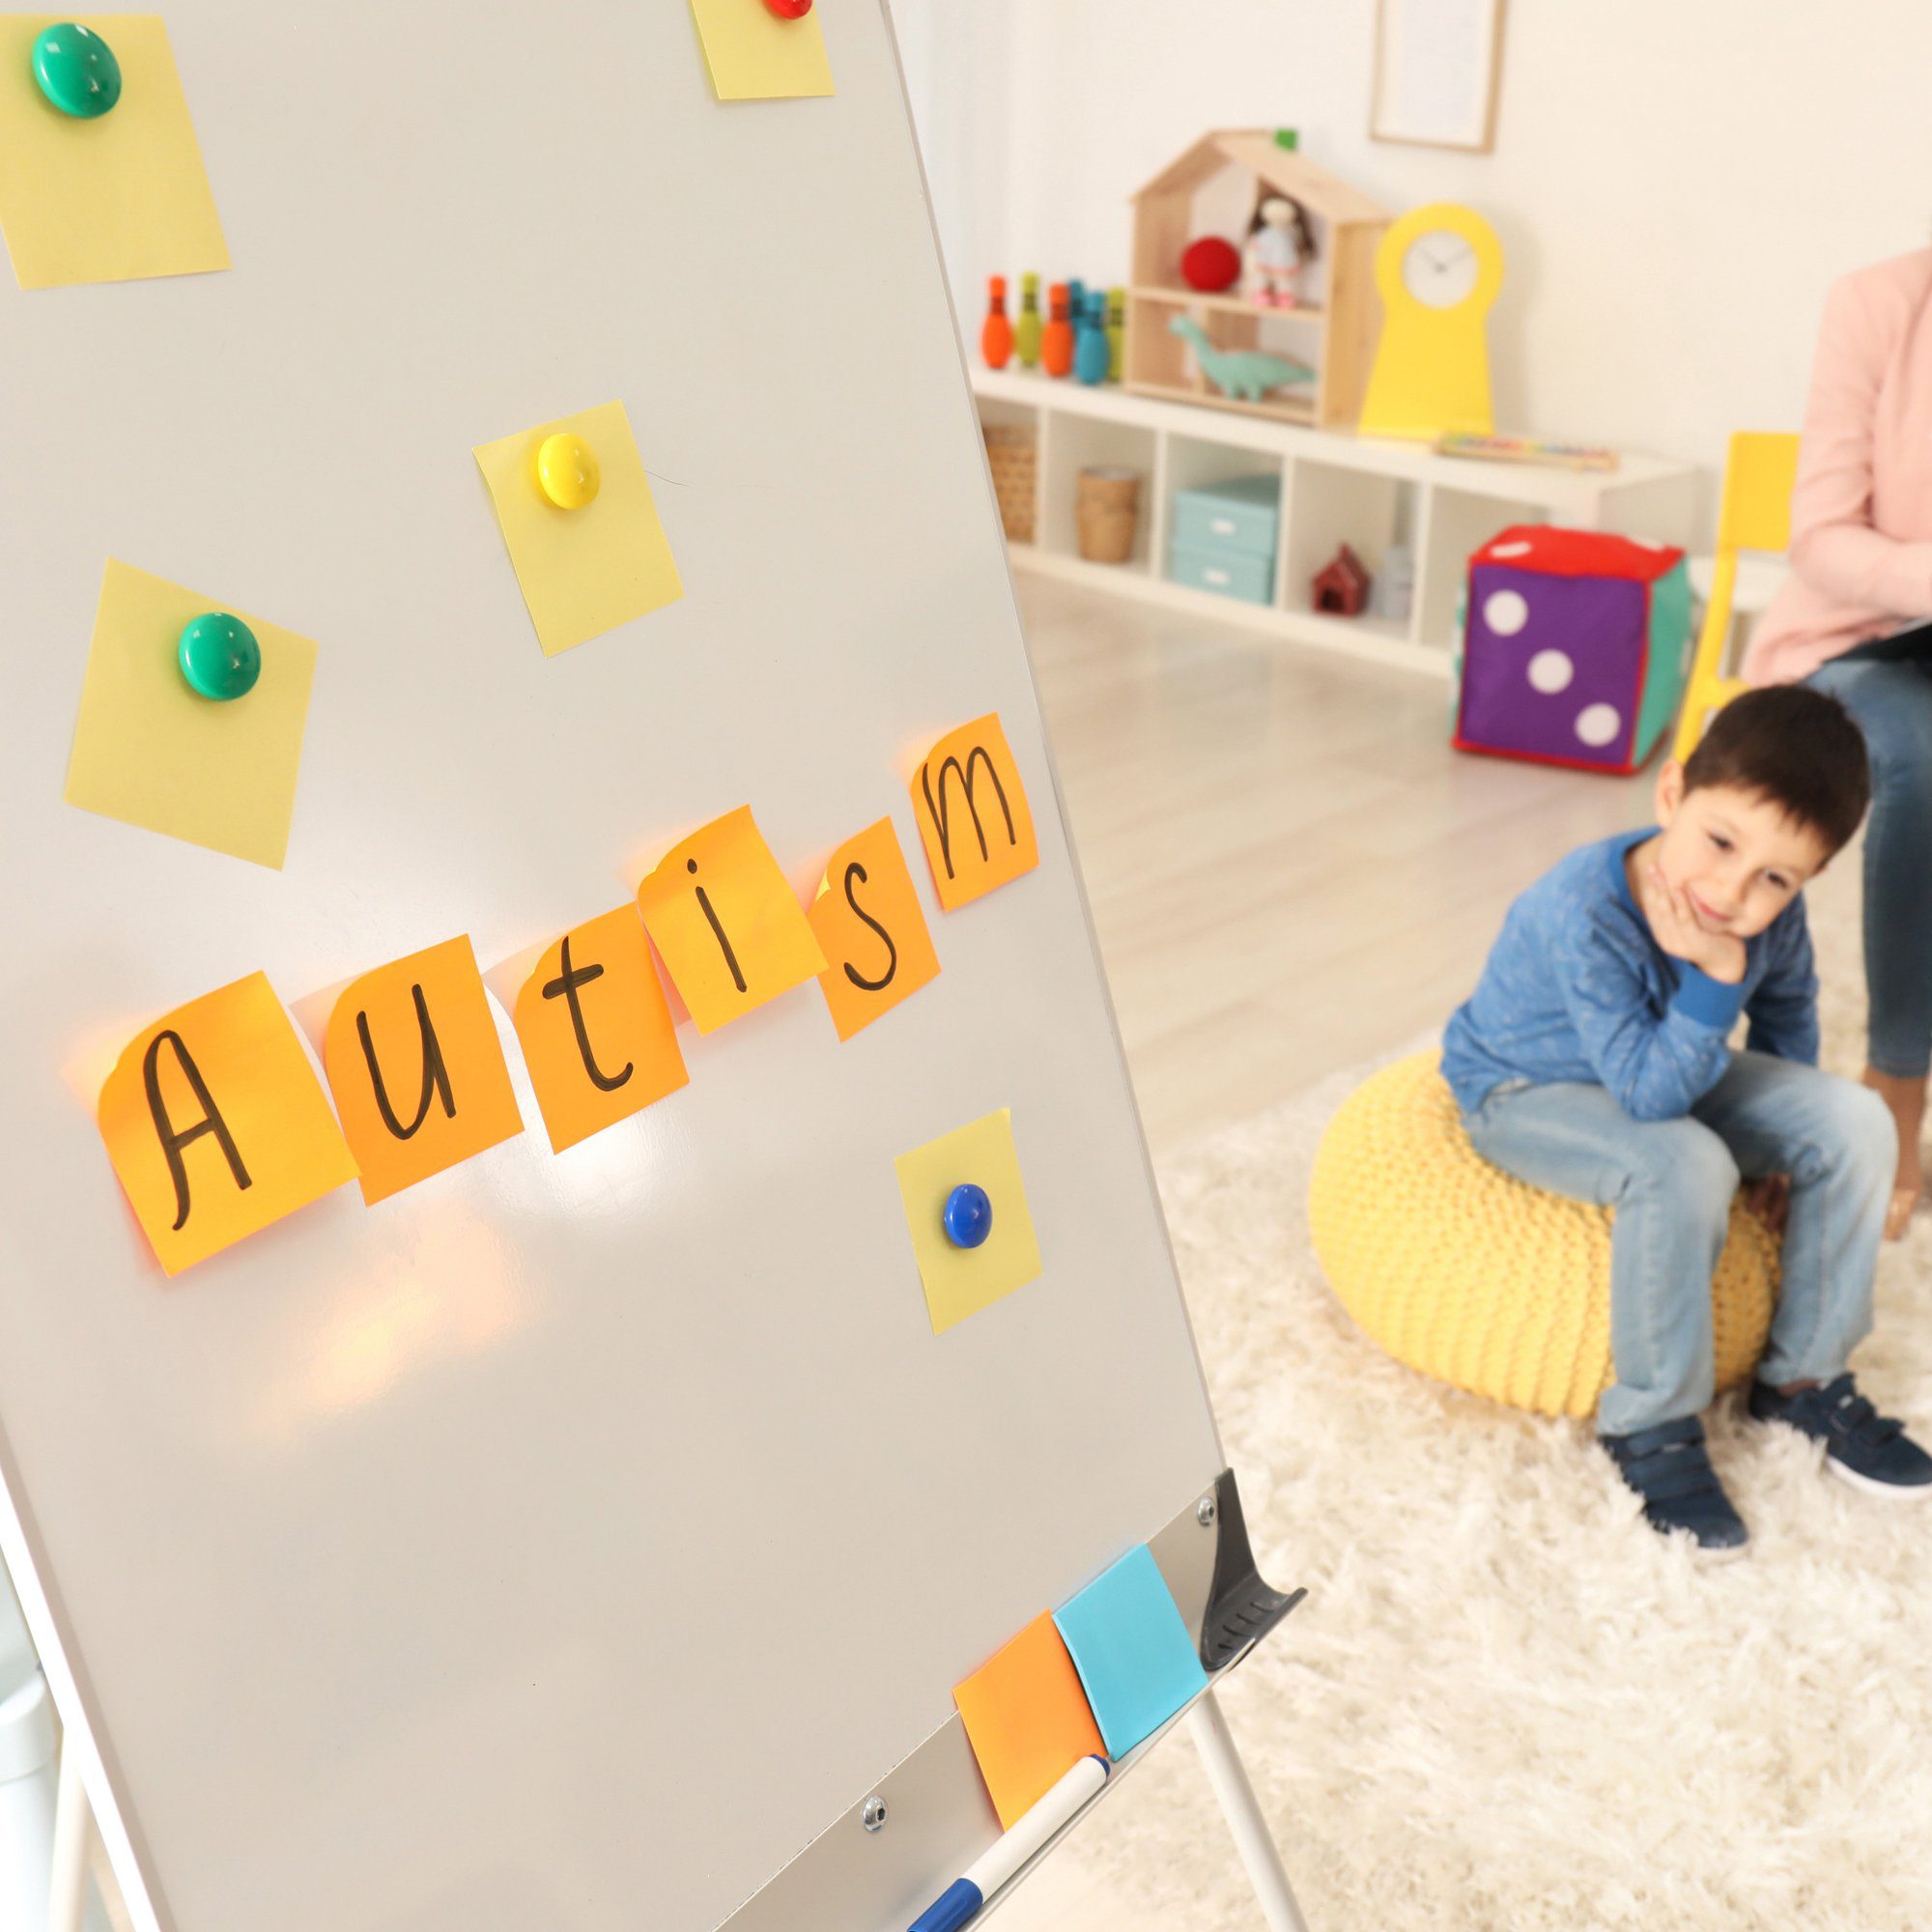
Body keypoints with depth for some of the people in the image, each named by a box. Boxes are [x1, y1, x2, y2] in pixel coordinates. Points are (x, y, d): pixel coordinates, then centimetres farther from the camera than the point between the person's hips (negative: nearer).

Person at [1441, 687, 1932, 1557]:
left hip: (1655, 1070, 7)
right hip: (1526, 1094, -7)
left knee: (1853, 1120, -8)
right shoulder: (1585, 918, -36)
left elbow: (1786, 1009, 8)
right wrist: (1717, 977, -42)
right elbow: (1652, 1094, -34)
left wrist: (1785, 1142, 13)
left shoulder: (1769, 913, -16)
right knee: (1682, 1167, -36)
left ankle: (1804, 1378, 7)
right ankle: (1652, 1425, -16)